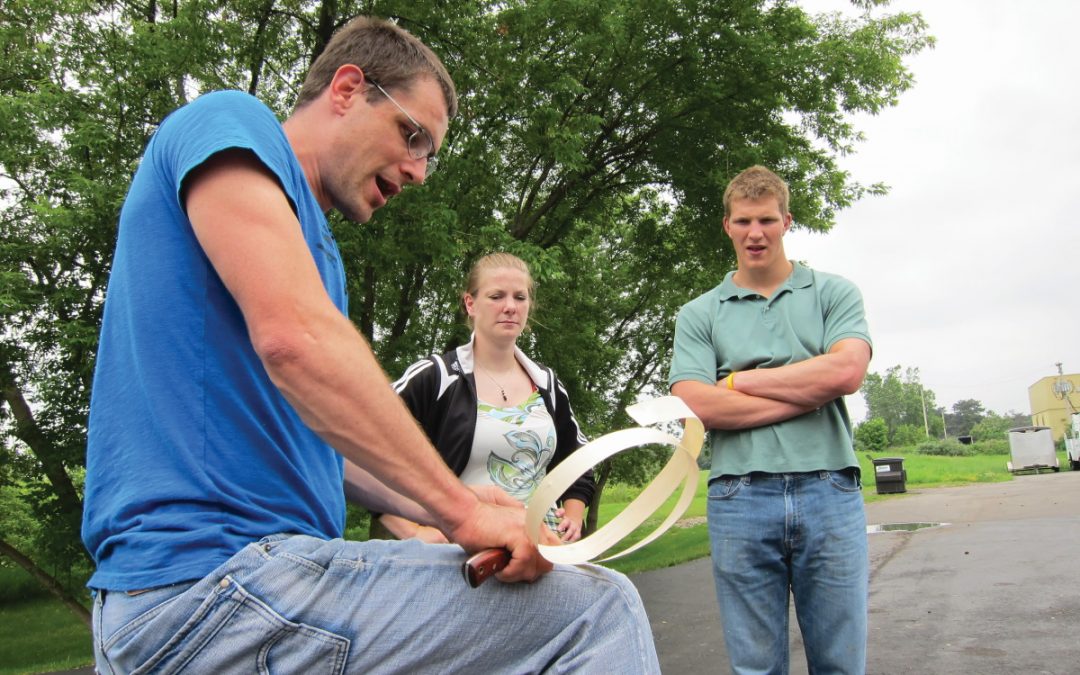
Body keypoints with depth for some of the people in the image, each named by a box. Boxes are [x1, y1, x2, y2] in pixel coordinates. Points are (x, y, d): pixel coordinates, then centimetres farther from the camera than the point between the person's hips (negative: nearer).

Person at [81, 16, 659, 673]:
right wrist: (462, 509, -18)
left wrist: (451, 511, 6)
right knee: (598, 609, -16)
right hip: (210, 576, -10)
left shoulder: (316, 244, 22)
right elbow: (293, 337, -22)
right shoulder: (230, 121, -4)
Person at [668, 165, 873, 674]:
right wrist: (808, 392, -6)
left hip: (829, 494, 0)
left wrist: (741, 380, -3)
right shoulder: (698, 315, 9)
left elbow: (846, 371, -9)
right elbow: (694, 406, -5)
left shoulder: (833, 293, 10)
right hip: (739, 500, 0)